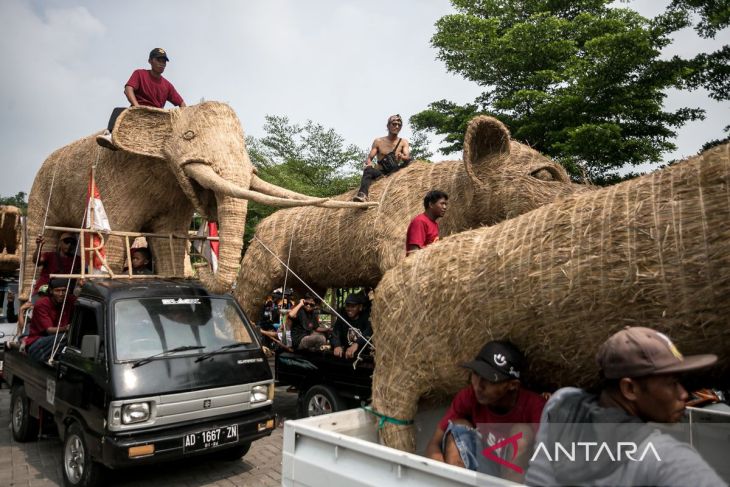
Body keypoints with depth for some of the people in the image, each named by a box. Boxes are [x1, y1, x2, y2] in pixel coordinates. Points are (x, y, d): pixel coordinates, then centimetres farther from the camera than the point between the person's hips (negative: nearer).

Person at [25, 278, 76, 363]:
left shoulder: (69, 301, 0)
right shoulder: (41, 304, -12)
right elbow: (49, 330, -20)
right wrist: (65, 328, -42)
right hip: (36, 343, -5)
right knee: (63, 337, -35)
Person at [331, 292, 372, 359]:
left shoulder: (367, 317, -7)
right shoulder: (342, 316, 4)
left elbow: (369, 333, -27)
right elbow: (335, 333, -10)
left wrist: (356, 344, -44)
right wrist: (337, 345, -33)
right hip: (345, 353, 3)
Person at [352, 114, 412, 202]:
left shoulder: (403, 142, 10)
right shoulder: (378, 142, 10)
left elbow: (407, 157, -7)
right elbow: (369, 158, 5)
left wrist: (402, 156, -33)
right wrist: (369, 164, -21)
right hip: (381, 172, 0)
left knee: (408, 162, -26)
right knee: (368, 171, -33)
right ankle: (362, 195, -56)